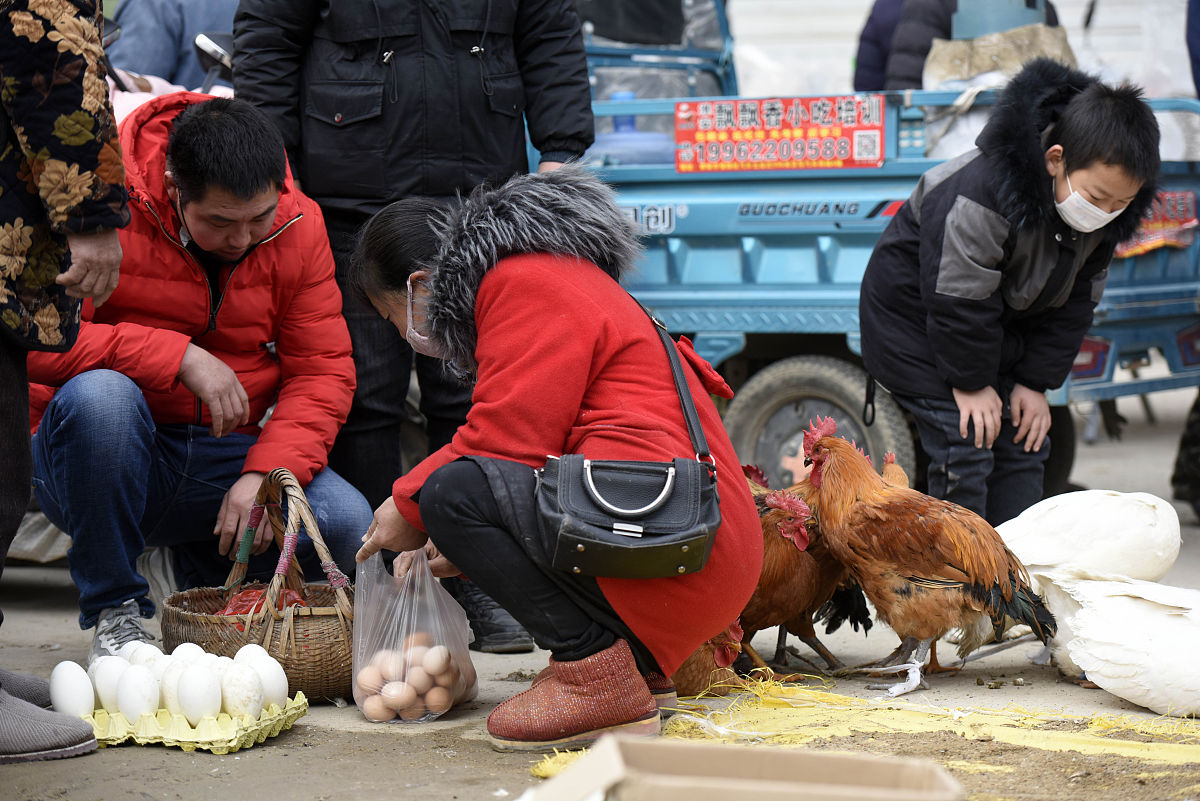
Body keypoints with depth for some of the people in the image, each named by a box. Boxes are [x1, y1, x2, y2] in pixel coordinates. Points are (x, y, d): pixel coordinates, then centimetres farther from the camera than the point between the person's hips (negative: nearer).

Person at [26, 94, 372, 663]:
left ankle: (210, 573, 14)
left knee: (347, 526, -22)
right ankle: (114, 611, -16)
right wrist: (181, 356, -28)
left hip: (224, 456, 4)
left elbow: (323, 371, -4)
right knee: (100, 395, -38)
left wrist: (265, 473, -20)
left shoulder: (299, 224, -2)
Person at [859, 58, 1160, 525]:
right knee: (965, 450, -14)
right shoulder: (981, 194, -37)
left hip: (1003, 329, 7)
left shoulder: (1108, 212, -13)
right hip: (916, 318, -7)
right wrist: (971, 382, -19)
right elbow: (957, 299, -28)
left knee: (1024, 446, 5)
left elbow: (1074, 301, -2)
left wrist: (1036, 381, -4)